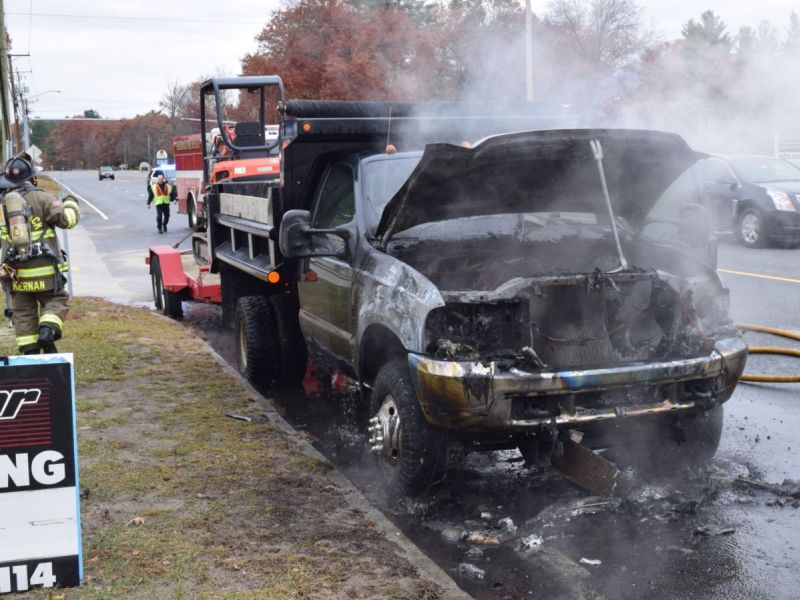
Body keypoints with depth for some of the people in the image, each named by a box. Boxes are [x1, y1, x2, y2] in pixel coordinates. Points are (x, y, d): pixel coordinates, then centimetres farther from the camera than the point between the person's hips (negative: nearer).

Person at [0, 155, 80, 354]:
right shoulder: (40, 198, -6)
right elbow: (67, 219, -8)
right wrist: (71, 204, 10)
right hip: (44, 269, -4)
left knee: (23, 312, 11)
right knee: (56, 300, 10)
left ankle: (29, 352, 11)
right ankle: (47, 330, -15)